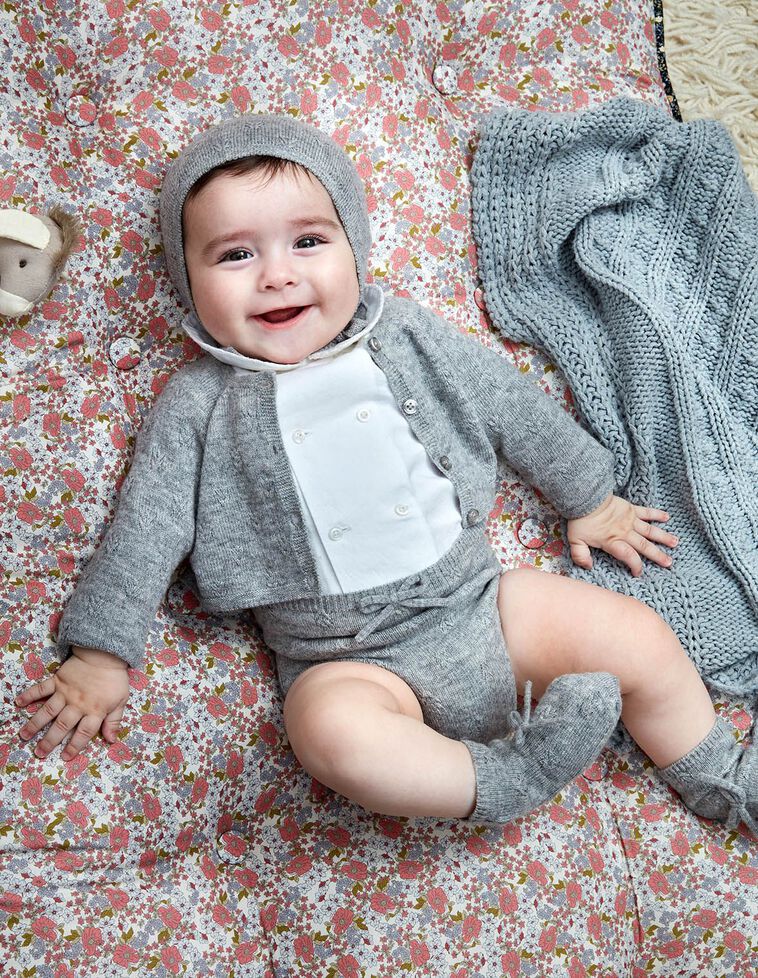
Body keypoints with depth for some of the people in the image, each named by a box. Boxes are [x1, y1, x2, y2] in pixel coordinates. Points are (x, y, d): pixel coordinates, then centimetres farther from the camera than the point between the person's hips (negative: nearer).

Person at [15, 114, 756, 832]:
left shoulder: (407, 334, 5)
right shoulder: (198, 406, 0)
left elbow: (514, 408, 14)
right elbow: (143, 530, 1)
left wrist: (589, 498, 20)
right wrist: (100, 655, -1)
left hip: (475, 599, 3)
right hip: (351, 660, -3)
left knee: (642, 641, -5)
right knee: (331, 727, -36)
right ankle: (506, 780, -22)